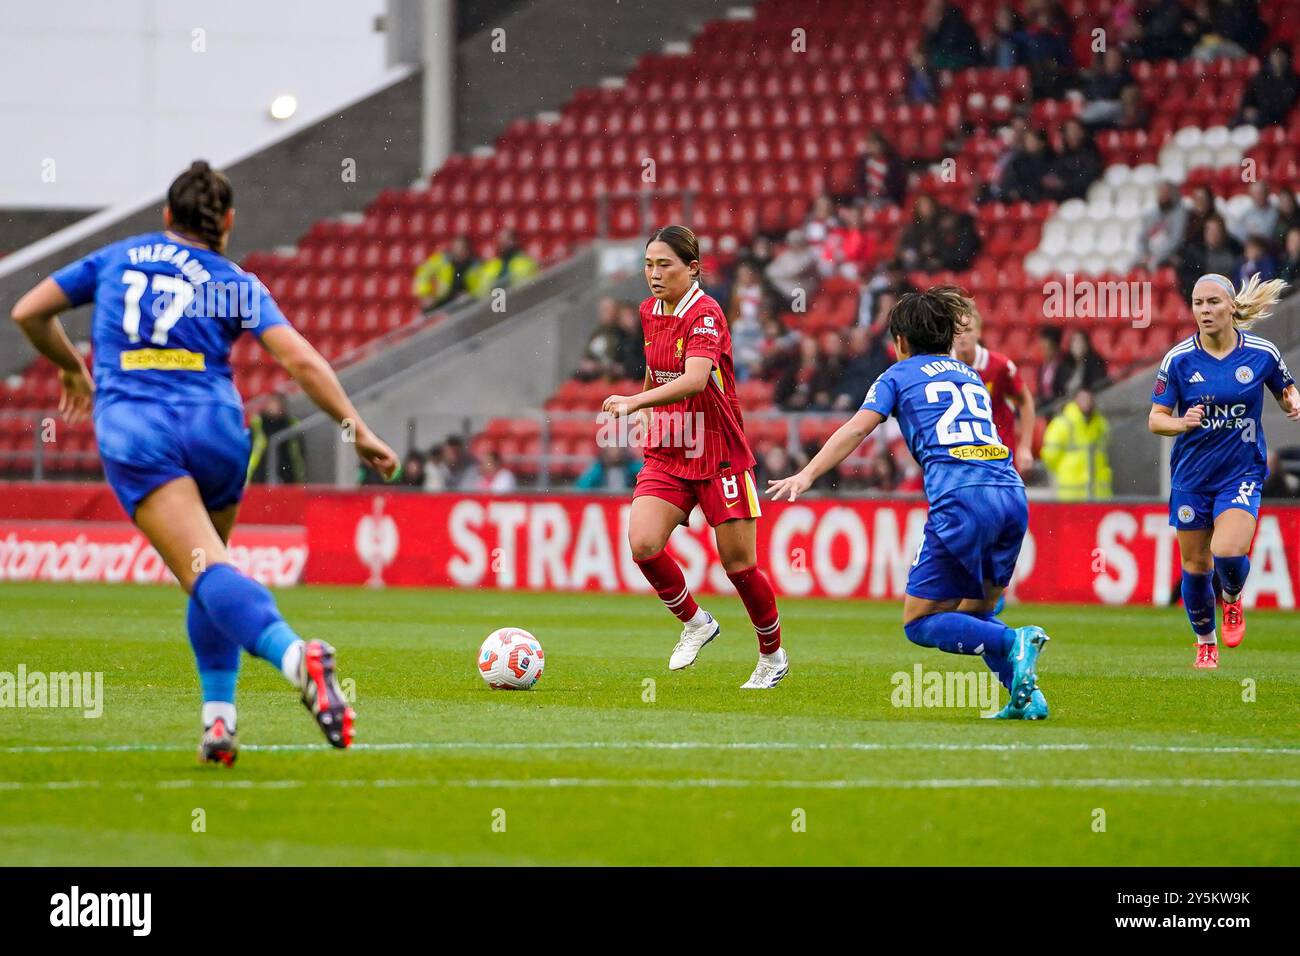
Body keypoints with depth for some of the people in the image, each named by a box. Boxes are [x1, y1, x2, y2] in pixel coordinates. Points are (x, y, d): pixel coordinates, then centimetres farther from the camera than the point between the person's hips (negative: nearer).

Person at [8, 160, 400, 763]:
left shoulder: (116, 259, 18)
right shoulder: (236, 284, 13)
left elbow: (28, 313, 21)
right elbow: (300, 360, 0)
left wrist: (72, 368, 37)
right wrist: (358, 431, 3)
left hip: (133, 426, -1)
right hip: (215, 425, 1)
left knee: (207, 572, -18)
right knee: (209, 571, 21)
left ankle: (293, 655, -45)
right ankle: (218, 717, 8)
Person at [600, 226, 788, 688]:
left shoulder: (705, 315, -17)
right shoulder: (649, 312, 6)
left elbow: (694, 379, -34)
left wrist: (635, 402, -43)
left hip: (719, 456, -6)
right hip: (665, 456, 6)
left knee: (739, 564, 1)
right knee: (642, 542, -17)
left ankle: (773, 656, 24)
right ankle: (695, 623, 7)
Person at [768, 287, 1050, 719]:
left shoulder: (900, 375, 15)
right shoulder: (971, 376, 30)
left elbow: (856, 429, 3)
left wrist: (806, 475, 0)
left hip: (961, 498, -6)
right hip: (1012, 493, 6)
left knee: (919, 622, 1)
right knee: (974, 614, 20)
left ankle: (1013, 642, -21)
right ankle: (1025, 695, 0)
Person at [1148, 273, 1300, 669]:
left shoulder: (1262, 353, -6)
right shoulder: (1178, 359, -8)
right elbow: (1155, 418, -3)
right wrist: (1182, 423, -24)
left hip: (1242, 473, -1)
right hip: (1191, 476, 1)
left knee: (1228, 553, -22)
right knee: (1195, 566, 8)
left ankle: (1232, 600, 14)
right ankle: (1206, 642, 32)